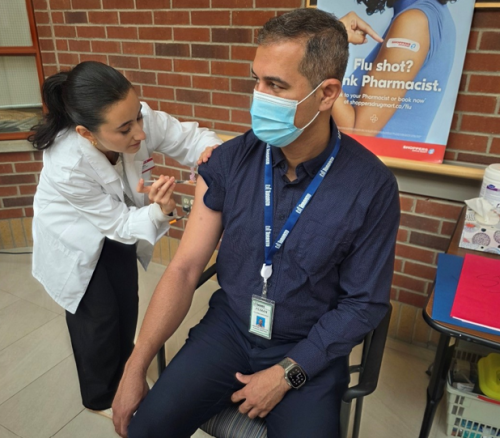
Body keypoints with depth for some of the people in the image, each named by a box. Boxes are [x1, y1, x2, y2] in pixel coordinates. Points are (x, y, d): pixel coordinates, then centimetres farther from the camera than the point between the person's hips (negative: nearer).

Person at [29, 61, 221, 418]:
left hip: (117, 224, 5)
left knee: (127, 304, 15)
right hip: (75, 238, -4)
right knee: (99, 316, 5)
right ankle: (100, 396, 36)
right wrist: (158, 211, -49)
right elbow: (121, 224, -30)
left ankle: (122, 372, 47)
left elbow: (189, 137, -24)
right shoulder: (67, 167, -39)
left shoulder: (141, 119, -33)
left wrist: (212, 151, -47)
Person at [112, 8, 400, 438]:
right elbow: (185, 268, -9)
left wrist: (287, 373, -13)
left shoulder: (371, 187, -18)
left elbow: (365, 302, -10)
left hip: (309, 350, -1)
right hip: (228, 326, 2)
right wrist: (136, 367, -10)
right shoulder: (229, 161, -12)